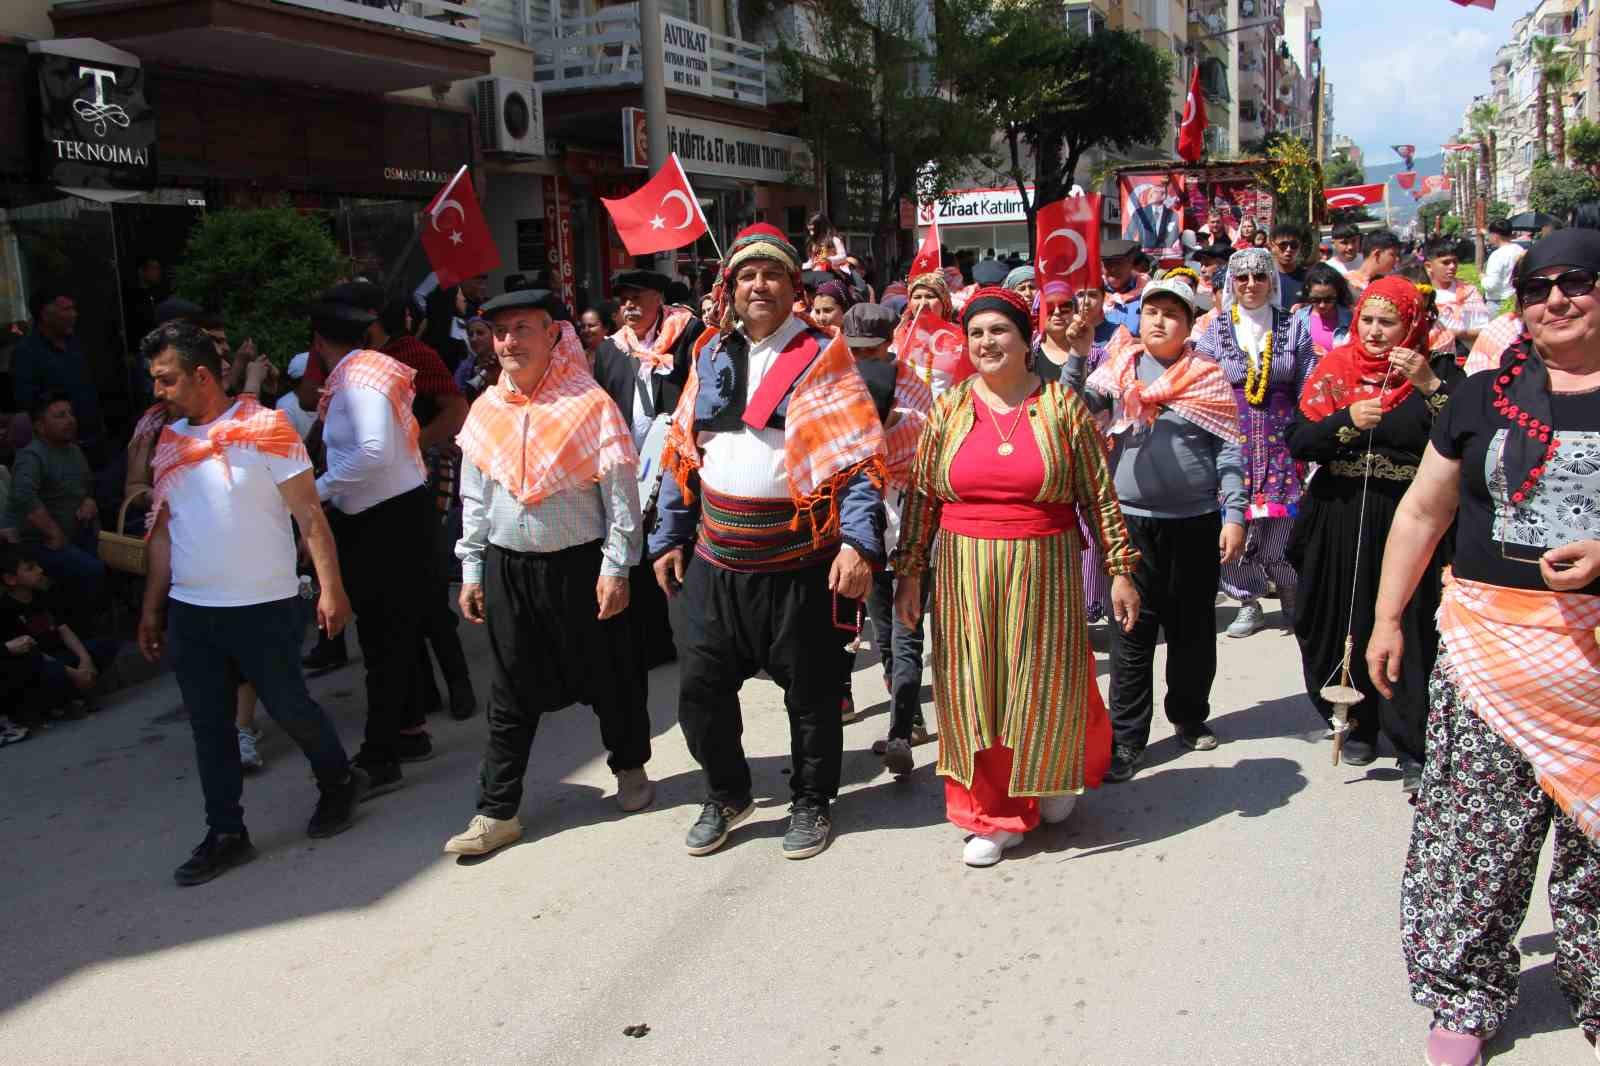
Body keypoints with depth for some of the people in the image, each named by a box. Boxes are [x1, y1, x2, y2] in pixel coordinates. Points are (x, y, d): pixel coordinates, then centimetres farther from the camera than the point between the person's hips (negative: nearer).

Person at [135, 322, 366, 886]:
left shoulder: (265, 428, -10)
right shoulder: (169, 442, 8)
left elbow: (309, 516, -11)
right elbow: (164, 531, 14)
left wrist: (331, 589, -16)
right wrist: (151, 608, 13)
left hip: (264, 607, -5)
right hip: (190, 611, 6)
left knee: (288, 706, 5)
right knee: (208, 724, 9)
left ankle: (339, 782, 31)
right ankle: (226, 834, 20)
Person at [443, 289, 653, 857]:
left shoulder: (589, 403, -10)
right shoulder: (486, 410, 6)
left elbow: (620, 492, -9)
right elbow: (474, 498, 12)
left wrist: (615, 566, -12)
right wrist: (471, 571, 11)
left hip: (581, 564, -4)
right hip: (508, 568, 4)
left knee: (608, 677, 11)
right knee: (512, 692, 9)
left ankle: (630, 768, 35)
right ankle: (497, 811, 16)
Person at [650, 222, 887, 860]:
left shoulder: (822, 358, -5)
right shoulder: (710, 357, 10)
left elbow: (858, 459, -11)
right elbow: (682, 452, 15)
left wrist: (859, 542, -22)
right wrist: (670, 538, 12)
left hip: (800, 565, -4)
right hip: (714, 564, 4)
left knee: (811, 693, 9)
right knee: (700, 688, 9)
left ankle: (811, 802, 31)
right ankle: (726, 795, 31)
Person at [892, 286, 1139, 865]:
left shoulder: (1062, 406, -1)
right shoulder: (947, 410, 4)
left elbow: (1099, 495, 0)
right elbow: (920, 498, 6)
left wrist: (1120, 569, -2)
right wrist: (910, 574, 4)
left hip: (1044, 572, -1)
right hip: (965, 573, 2)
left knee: (1045, 685, 8)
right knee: (976, 691, 5)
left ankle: (1055, 773, 39)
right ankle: (994, 814, 20)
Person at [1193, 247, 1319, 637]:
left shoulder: (1294, 328, 5)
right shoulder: (1215, 331, 3)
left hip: (1281, 442, 0)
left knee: (1281, 526, -2)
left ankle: (1290, 593, 25)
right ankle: (1249, 603, 18)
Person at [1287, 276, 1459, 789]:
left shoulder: (1438, 371, 1)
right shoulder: (1334, 368, 7)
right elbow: (1297, 442, -2)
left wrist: (1430, 386, -20)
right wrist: (1347, 421, -16)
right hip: (1339, 519, 3)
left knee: (1411, 630, -4)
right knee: (1345, 624, 8)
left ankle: (1413, 746, 6)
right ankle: (1358, 725, 26)